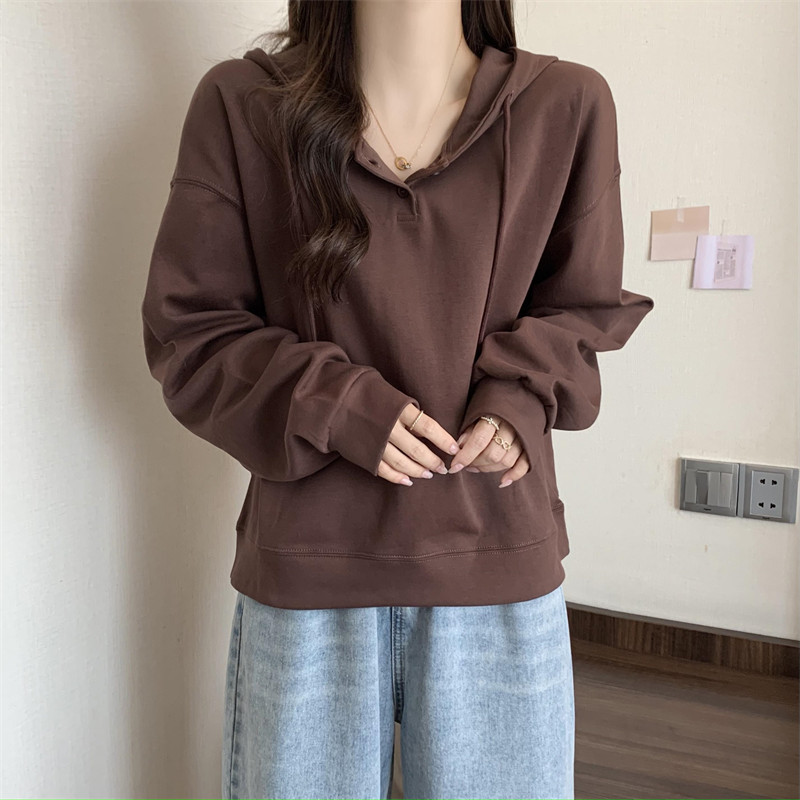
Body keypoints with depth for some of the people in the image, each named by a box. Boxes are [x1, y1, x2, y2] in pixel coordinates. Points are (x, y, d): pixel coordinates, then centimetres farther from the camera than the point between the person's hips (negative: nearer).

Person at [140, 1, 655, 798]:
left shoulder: (568, 105, -1)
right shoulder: (238, 105, -4)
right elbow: (186, 331, 0)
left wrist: (520, 394, -9)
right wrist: (335, 406, -15)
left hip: (499, 564, 2)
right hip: (306, 570, 0)